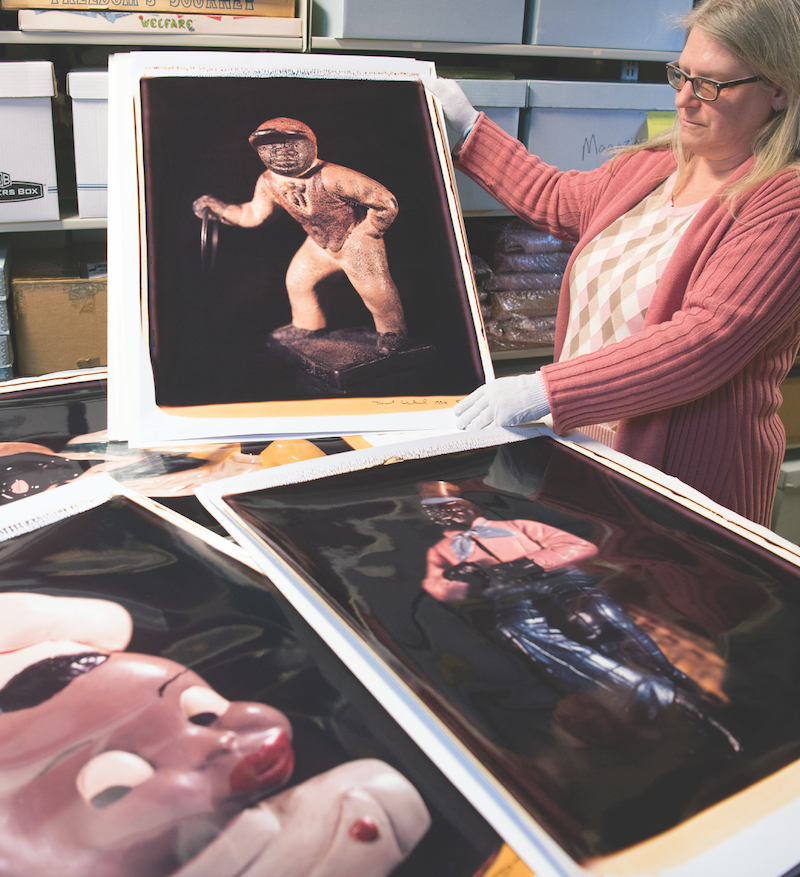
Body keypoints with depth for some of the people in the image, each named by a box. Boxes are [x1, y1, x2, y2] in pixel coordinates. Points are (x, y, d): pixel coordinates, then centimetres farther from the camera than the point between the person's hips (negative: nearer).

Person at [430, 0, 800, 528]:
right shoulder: (649, 168, 11)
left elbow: (707, 339, -25)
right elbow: (558, 200, 30)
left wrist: (546, 389, -30)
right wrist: (467, 128, 34)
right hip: (578, 447, 6)